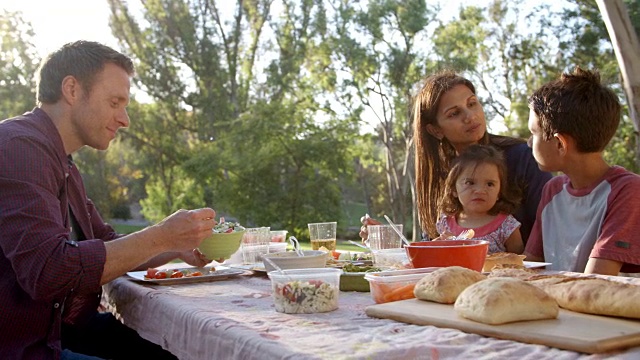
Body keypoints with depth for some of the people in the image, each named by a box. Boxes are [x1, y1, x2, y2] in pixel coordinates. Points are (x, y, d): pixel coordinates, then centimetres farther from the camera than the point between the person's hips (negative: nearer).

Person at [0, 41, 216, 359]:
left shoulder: (61, 162, 15)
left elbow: (106, 246, 17)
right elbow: (48, 273, -29)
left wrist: (179, 247, 0)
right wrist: (161, 236, -22)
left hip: (67, 327, 9)